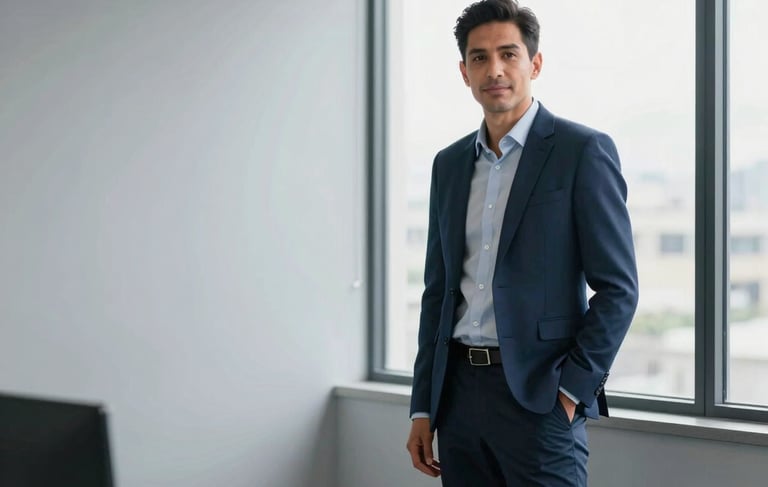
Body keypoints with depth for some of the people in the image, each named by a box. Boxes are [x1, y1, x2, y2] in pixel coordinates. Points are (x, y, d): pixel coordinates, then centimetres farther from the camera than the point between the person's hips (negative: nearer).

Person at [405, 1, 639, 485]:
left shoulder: (583, 150, -5)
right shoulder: (449, 164, 12)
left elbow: (618, 287, -7)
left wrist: (572, 392, -12)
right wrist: (423, 408, 11)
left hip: (540, 395, -5)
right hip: (459, 391, 5)